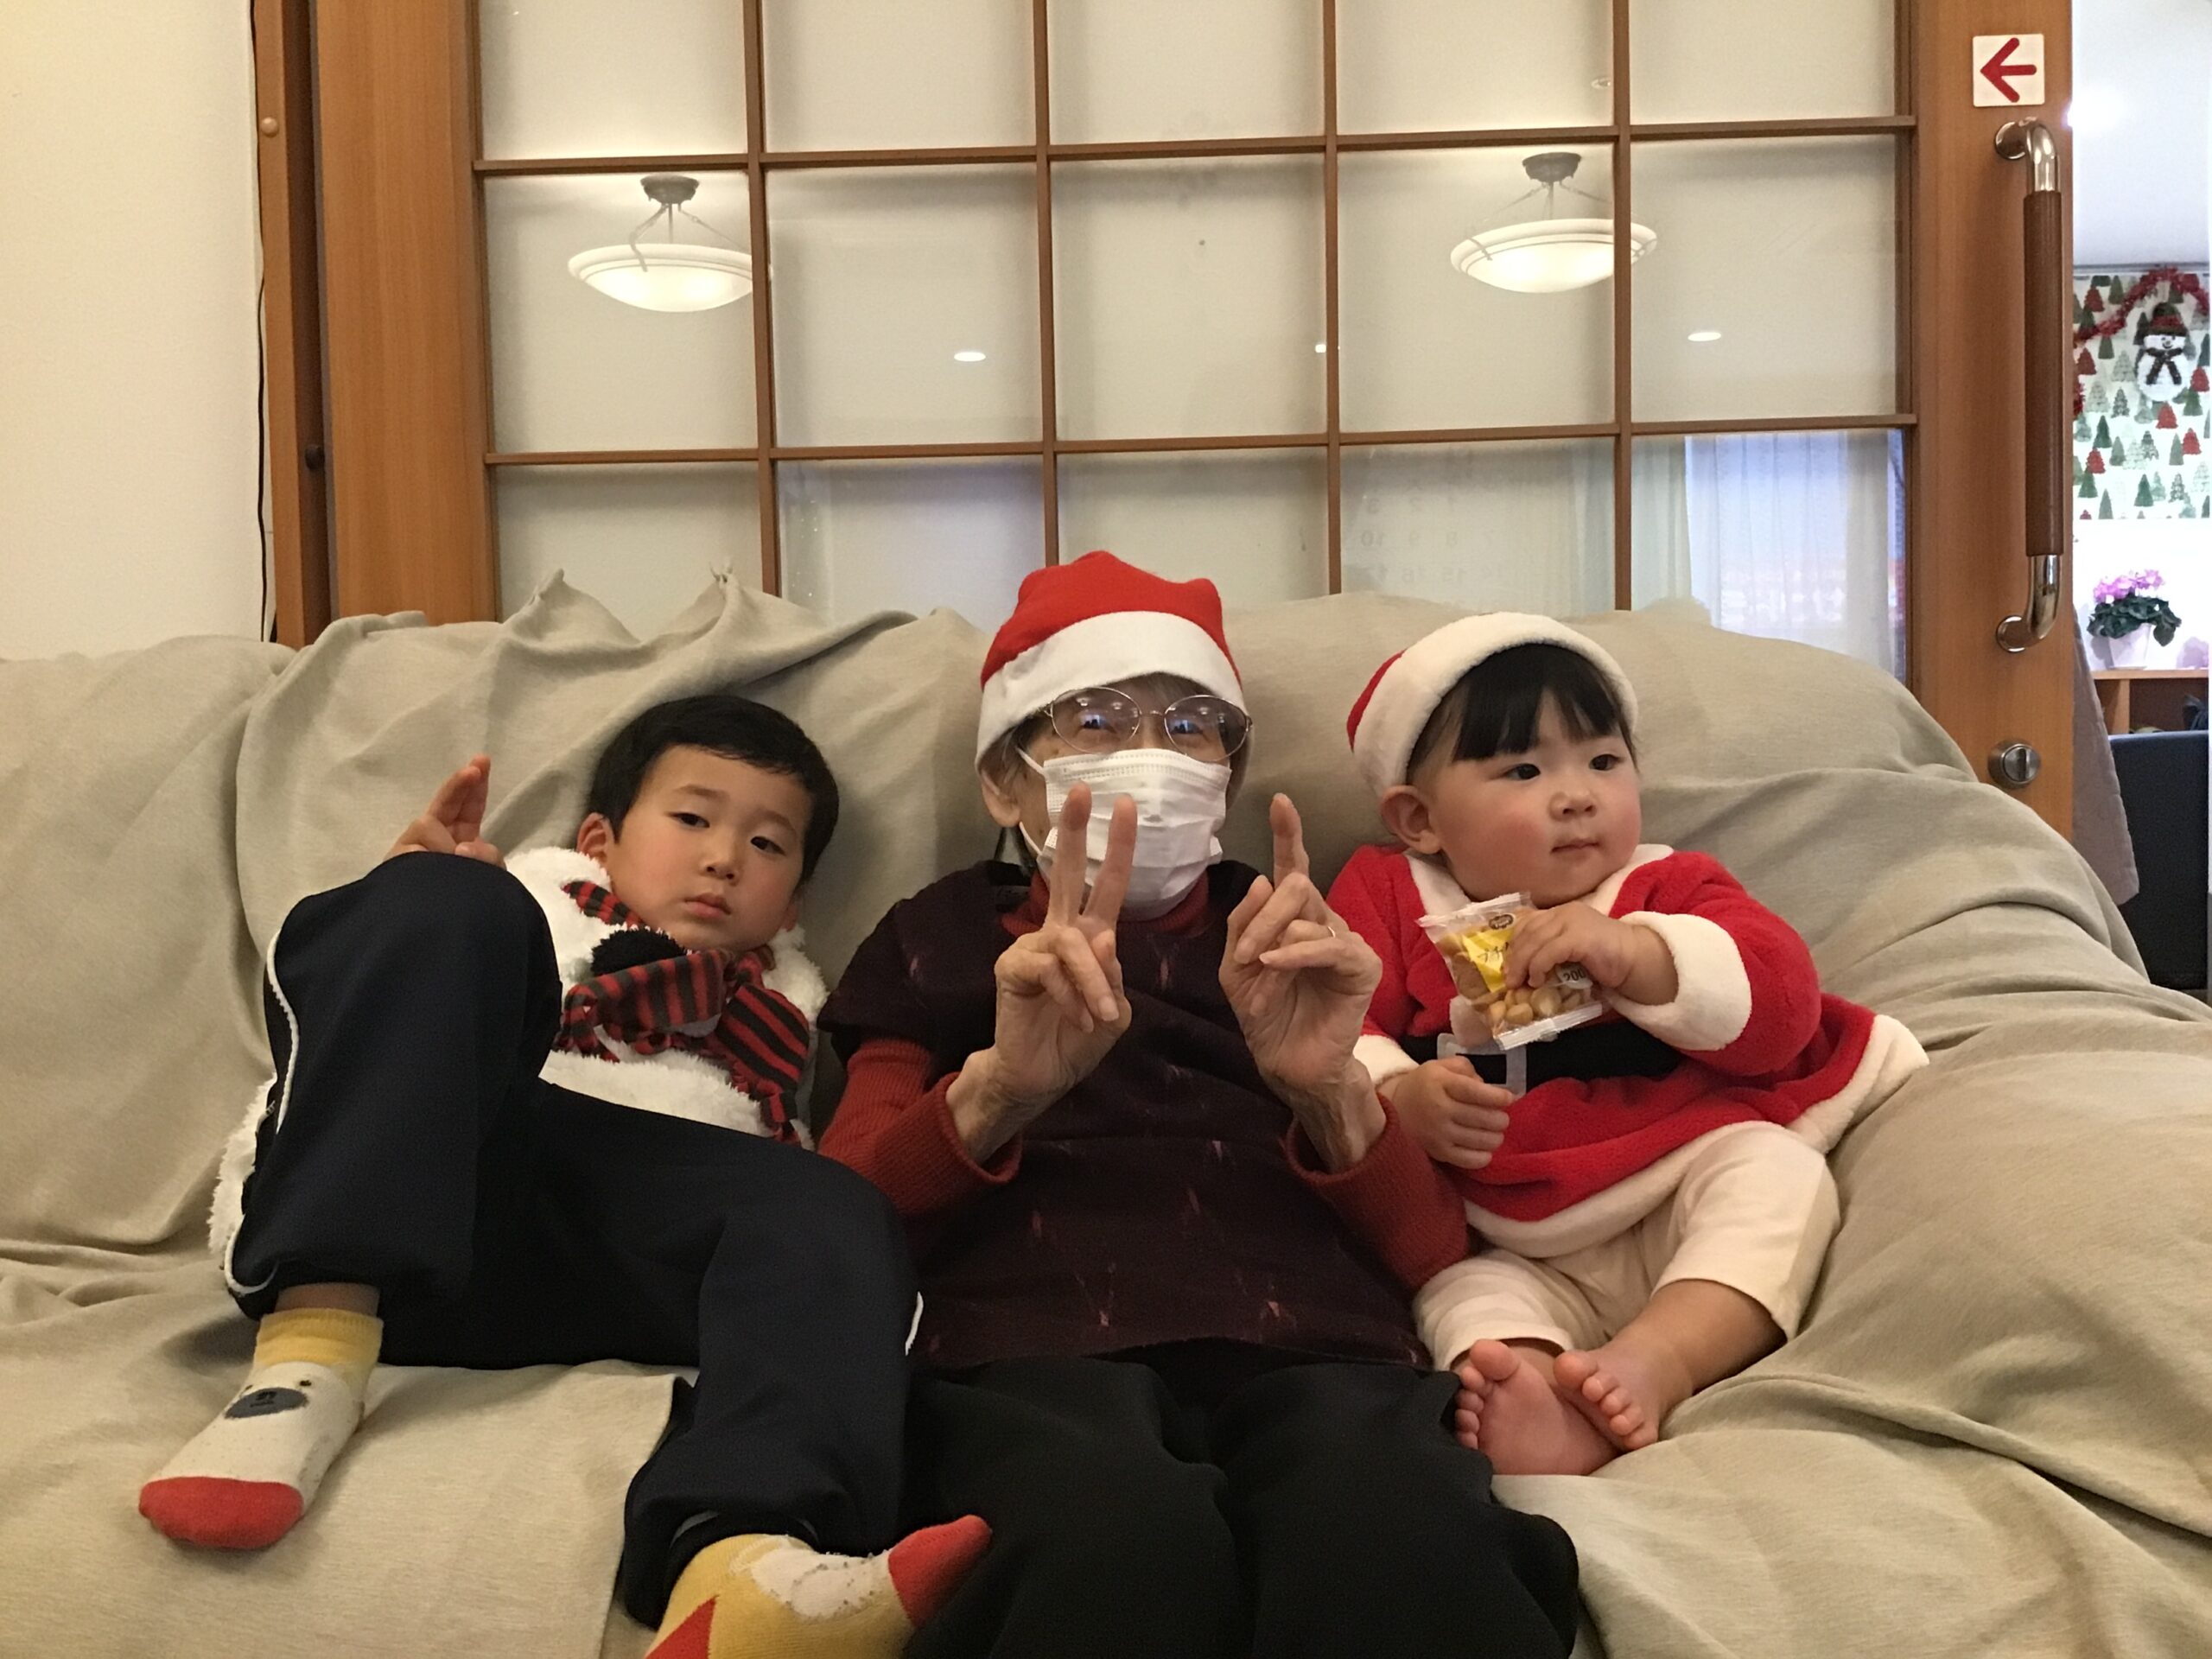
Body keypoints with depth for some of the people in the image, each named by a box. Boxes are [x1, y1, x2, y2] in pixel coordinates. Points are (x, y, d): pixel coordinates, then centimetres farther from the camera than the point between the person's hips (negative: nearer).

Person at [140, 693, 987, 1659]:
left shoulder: (787, 1018, 35)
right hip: (417, 1216, 0)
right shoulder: (531, 902, 32)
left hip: (624, 1269, 1)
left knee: (832, 1217, -24)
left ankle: (737, 1571, -58)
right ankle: (309, 1359, -33)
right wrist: (413, 902, 0)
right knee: (448, 905, -17)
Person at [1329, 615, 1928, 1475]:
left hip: (1683, 1195, 1)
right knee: (1459, 1285, -26)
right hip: (1518, 1254, 0)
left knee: (1777, 1171, -25)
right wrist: (1397, 1098, -27)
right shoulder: (1387, 898, 7)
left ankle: (1655, 1358, -40)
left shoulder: (1668, 886, 8)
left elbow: (1780, 1002, -9)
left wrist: (1633, 954, -25)